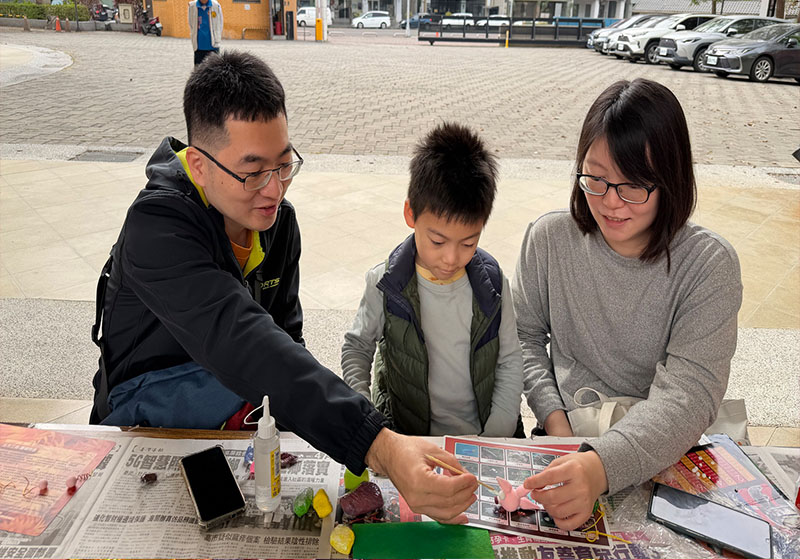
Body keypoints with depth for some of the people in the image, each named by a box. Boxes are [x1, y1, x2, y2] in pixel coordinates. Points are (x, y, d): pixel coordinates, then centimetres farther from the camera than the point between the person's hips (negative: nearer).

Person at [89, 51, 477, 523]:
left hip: (233, 416, 6)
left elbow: (285, 337, 1)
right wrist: (378, 446, -55)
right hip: (149, 411, -6)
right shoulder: (157, 227, -30)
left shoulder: (278, 219, -5)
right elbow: (240, 340, -46)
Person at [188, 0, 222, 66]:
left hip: (213, 46, -1)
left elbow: (220, 24, 6)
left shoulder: (216, 5, -2)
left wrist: (217, 40, 2)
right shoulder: (192, 6, 1)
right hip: (199, 46, 1)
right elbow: (191, 24, 10)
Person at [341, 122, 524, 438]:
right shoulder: (386, 284, -9)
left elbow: (509, 362, 5)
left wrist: (496, 440, -3)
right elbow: (356, 347, 6)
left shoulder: (492, 283, -5)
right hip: (409, 439, -3)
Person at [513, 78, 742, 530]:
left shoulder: (709, 264, -12)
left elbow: (688, 396, -21)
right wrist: (553, 416, -9)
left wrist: (603, 466, -37)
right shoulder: (550, 238, -4)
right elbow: (525, 336, 7)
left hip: (664, 455, -1)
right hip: (569, 440, 2)